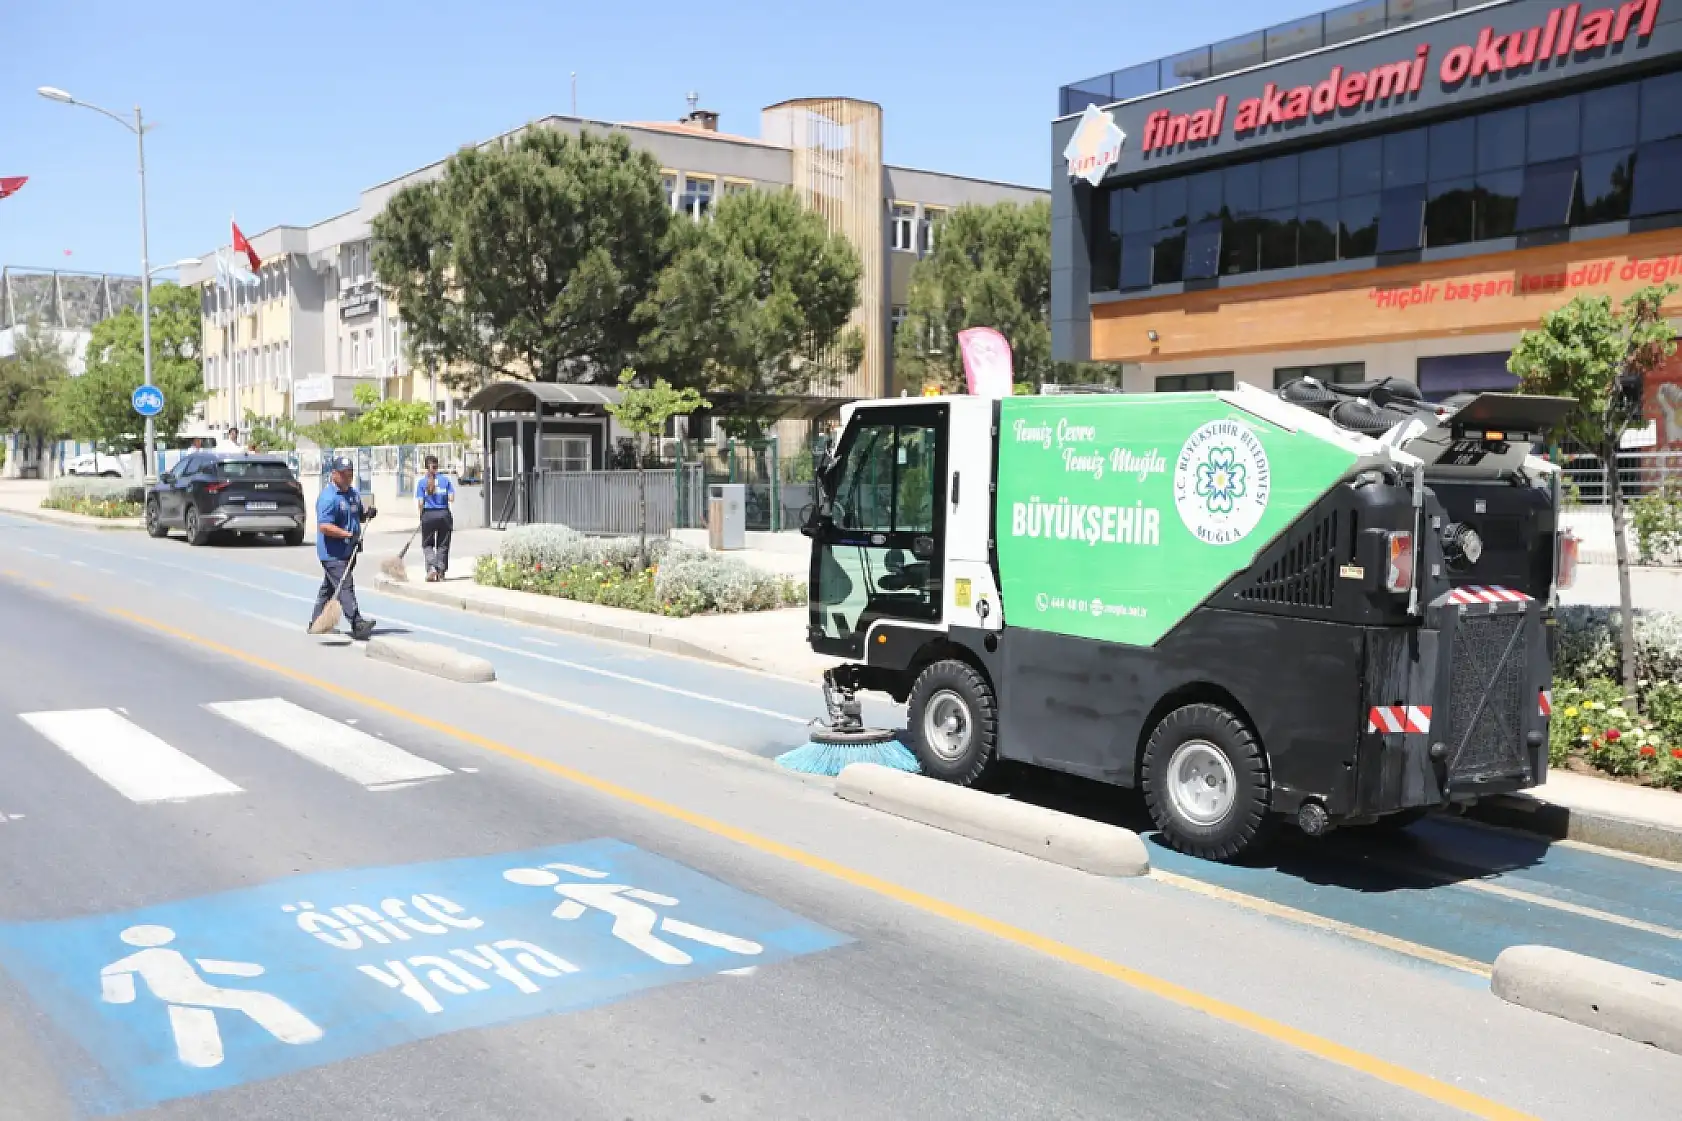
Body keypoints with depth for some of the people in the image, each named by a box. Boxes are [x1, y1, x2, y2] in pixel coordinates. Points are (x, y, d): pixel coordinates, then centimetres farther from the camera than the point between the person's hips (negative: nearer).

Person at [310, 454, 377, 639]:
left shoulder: (354, 493, 13)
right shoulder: (328, 497, -16)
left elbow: (359, 515, 26)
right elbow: (324, 526, -23)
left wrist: (367, 514, 3)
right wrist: (349, 535, -27)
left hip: (348, 551, 9)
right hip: (332, 553, -9)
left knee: (328, 587, 18)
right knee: (345, 587, -14)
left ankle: (316, 623, 29)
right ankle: (357, 625, -18)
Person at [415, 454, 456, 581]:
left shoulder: (421, 481, -1)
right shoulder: (445, 479, 1)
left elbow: (420, 502, -5)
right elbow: (451, 498, -4)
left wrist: (421, 515, 9)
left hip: (428, 514, -1)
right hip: (444, 514, 1)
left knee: (427, 544, 12)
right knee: (442, 545, 10)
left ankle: (432, 567, -8)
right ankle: (441, 571, 10)